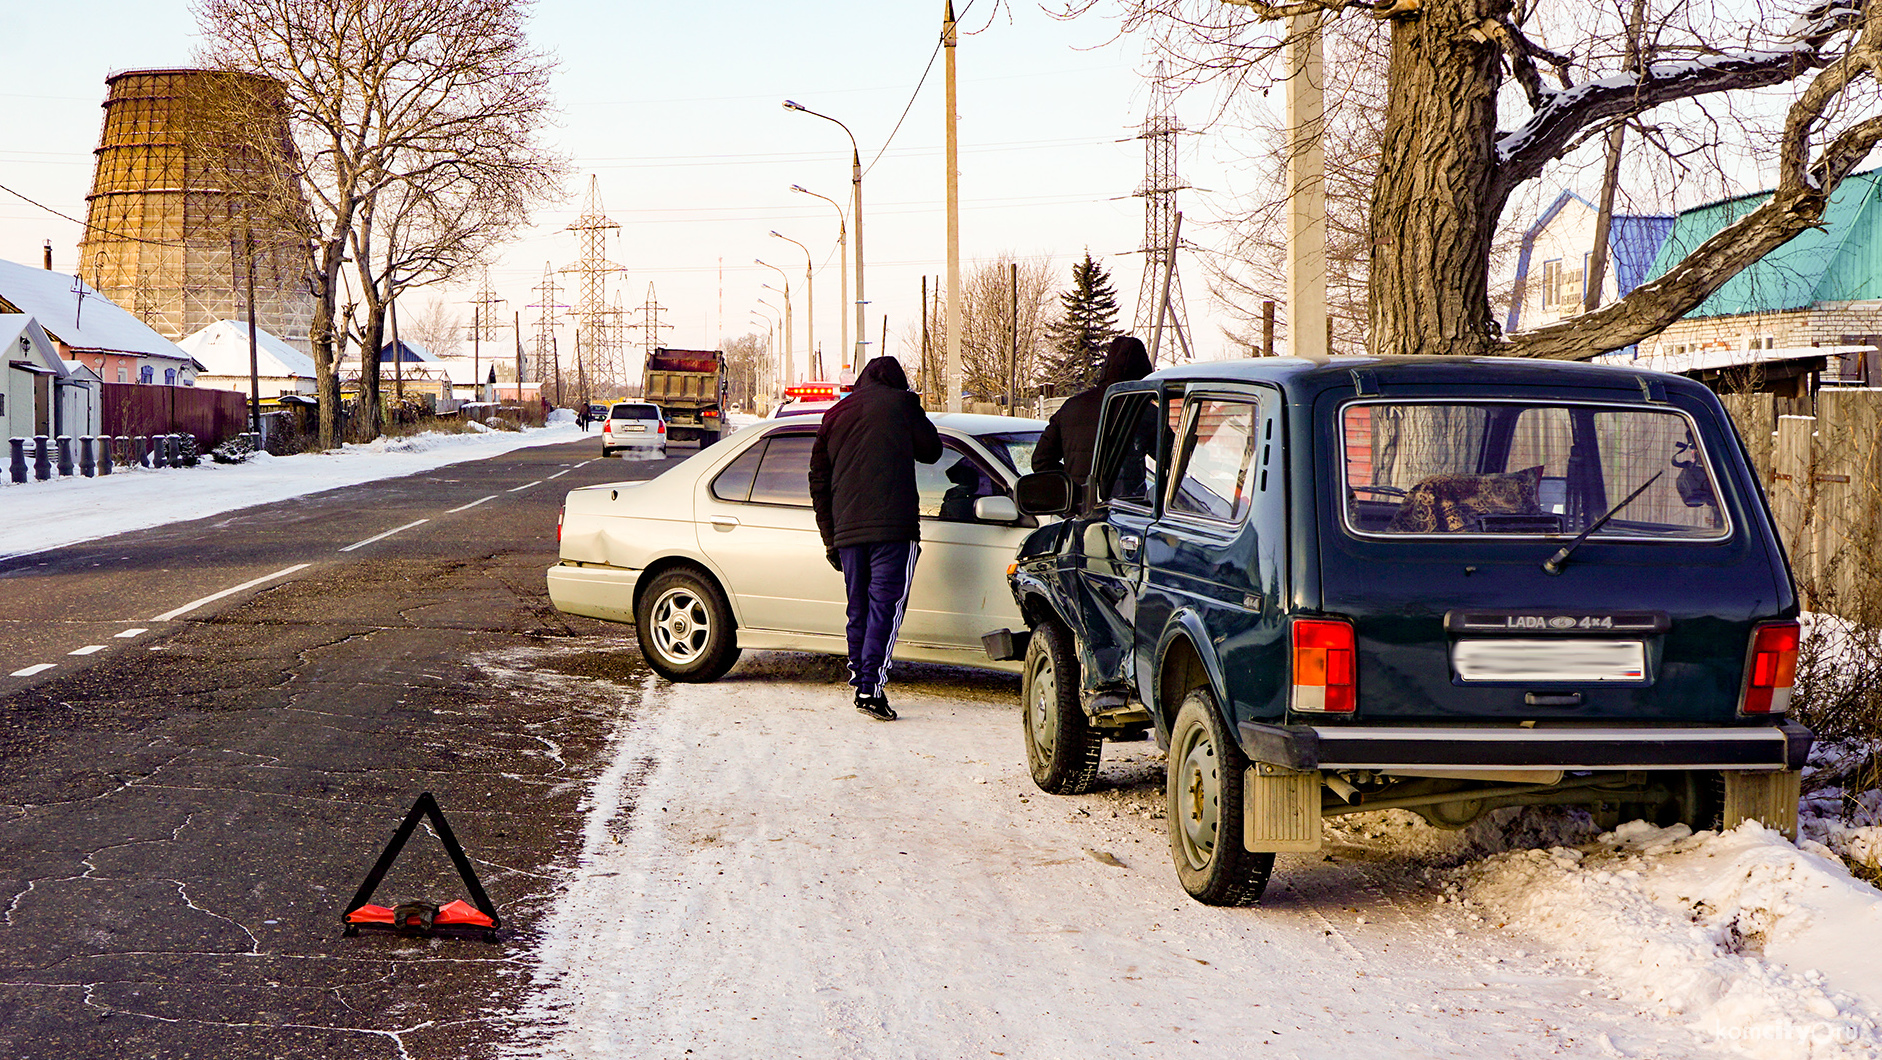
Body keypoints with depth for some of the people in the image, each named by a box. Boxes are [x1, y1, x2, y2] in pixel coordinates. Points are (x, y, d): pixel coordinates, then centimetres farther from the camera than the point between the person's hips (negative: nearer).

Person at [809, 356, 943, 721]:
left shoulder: (835, 415, 18)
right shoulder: (900, 403, 4)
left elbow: (818, 481, 20)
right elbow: (931, 450, 13)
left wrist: (830, 540, 24)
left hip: (847, 529, 5)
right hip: (893, 526, -5)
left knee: (859, 608, 16)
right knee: (886, 606, -7)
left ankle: (858, 674, 18)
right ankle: (871, 687, -15)